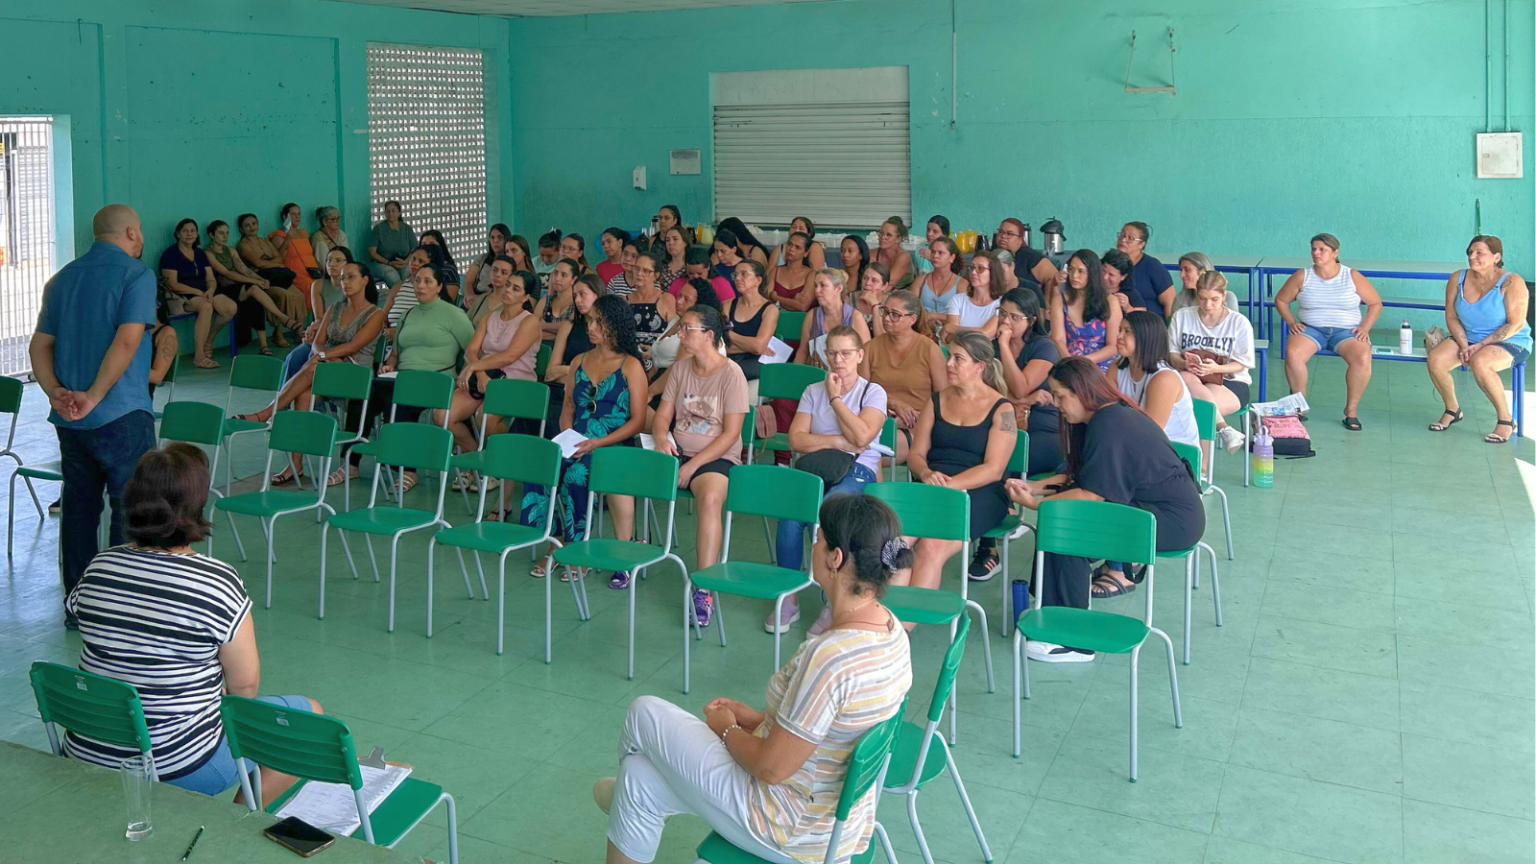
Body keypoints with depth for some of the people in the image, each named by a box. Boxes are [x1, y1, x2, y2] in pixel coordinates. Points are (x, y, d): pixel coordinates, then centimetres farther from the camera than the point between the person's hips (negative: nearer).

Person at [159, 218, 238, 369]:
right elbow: (172, 284, -12)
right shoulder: (170, 253, -4)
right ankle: (199, 356, -35)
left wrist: (210, 290, -12)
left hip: (203, 292, 7)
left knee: (231, 307, -20)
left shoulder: (200, 253, 17)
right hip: (179, 297, -7)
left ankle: (208, 340, 6)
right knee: (206, 307, -38)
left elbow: (211, 280, 12)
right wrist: (197, 292, -19)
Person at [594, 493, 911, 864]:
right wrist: (757, 718, 9)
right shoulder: (890, 628, -4)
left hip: (790, 833, -8)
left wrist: (728, 730, -6)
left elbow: (771, 768, -26)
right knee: (641, 781, 18)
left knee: (645, 714, 9)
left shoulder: (830, 656, -33)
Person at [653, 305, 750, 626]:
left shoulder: (731, 374, -8)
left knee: (710, 497, -38)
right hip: (677, 451, 6)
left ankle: (703, 590, -35)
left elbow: (730, 434, -12)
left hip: (715, 457, -6)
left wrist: (692, 466, -18)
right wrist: (661, 437, -12)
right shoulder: (680, 368, 10)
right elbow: (663, 413, 12)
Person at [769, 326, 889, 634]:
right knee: (789, 512, -30)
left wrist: (836, 398, -2)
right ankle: (787, 598, -18)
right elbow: (796, 439, 5)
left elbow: (862, 437, -11)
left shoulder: (873, 392, 7)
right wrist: (837, 441, -6)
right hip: (814, 466, 3)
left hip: (857, 471, -3)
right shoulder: (814, 391, 17)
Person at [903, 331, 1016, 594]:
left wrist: (950, 484, -18)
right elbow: (915, 454, 15)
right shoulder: (937, 401, 17)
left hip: (979, 493, -4)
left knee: (932, 546, -33)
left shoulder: (1001, 409, 3)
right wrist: (926, 474, -9)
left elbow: (993, 469, -6)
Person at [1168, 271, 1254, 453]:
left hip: (1229, 382, -2)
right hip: (1191, 377, 2)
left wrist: (1216, 369, -23)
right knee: (1187, 378, -38)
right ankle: (1224, 428, -43)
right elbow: (1172, 353, 7)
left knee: (1200, 401, -37)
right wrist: (1184, 363, -19)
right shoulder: (1181, 317, 9)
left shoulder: (1239, 322, 3)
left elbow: (1241, 364, -1)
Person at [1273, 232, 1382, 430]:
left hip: (1345, 331, -1)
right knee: (1292, 353, -33)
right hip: (1310, 329, 1)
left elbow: (1375, 304, 9)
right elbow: (1280, 300, 13)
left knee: (1362, 357, -33)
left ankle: (1351, 409, -14)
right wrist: (1291, 322, -1)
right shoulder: (1302, 276, 4)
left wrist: (1365, 327, -6)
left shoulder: (1352, 277, 2)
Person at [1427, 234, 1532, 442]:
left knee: (1479, 362, -38)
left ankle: (1506, 420, -19)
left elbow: (1516, 324, -17)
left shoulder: (1511, 282, -15)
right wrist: (1464, 346, -14)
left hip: (1511, 343, -5)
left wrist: (1480, 345, -21)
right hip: (1467, 339, 5)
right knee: (1435, 359, -23)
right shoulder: (1458, 279, -1)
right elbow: (1451, 317, 2)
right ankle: (1452, 410, 5)